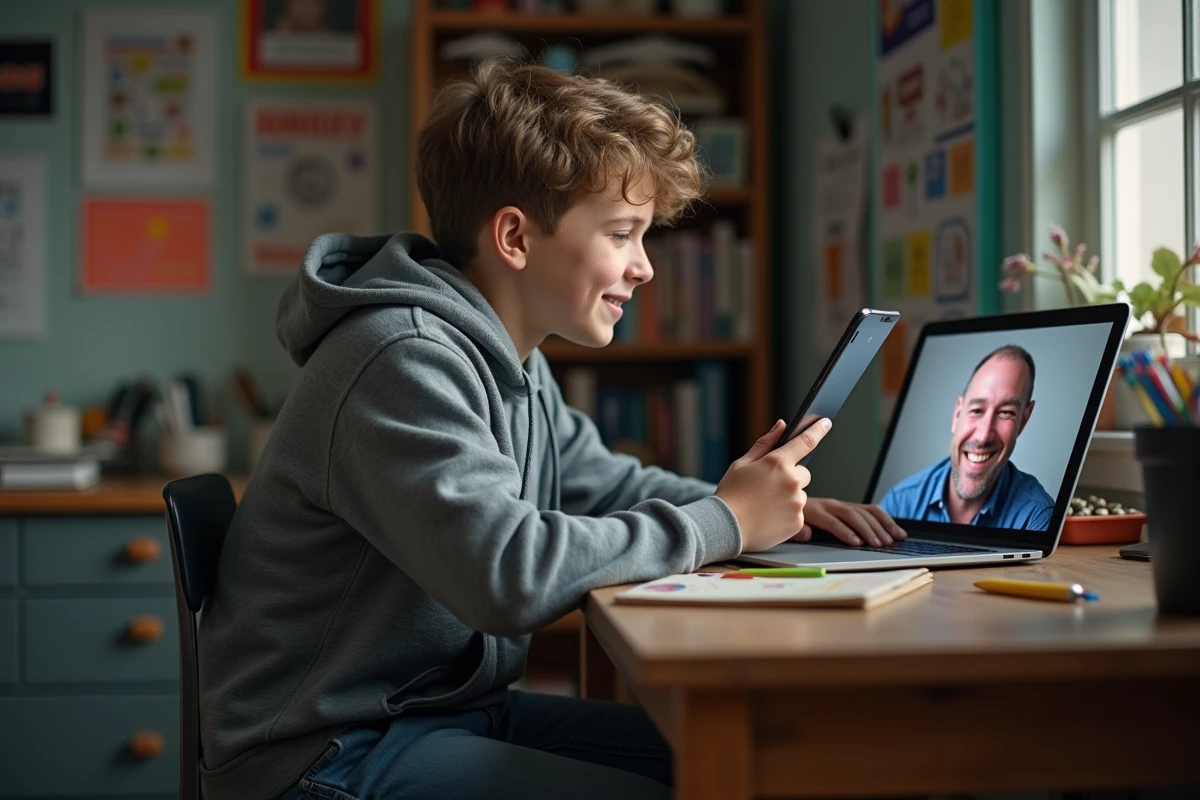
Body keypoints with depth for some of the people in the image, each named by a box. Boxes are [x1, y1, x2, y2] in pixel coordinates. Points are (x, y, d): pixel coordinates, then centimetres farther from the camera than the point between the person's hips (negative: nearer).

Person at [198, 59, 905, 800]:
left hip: (456, 708, 9)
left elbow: (603, 481, 20)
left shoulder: (512, 359, 8)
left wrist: (773, 506, 2)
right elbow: (507, 572, -34)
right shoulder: (404, 363, -23)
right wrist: (723, 523, -21)